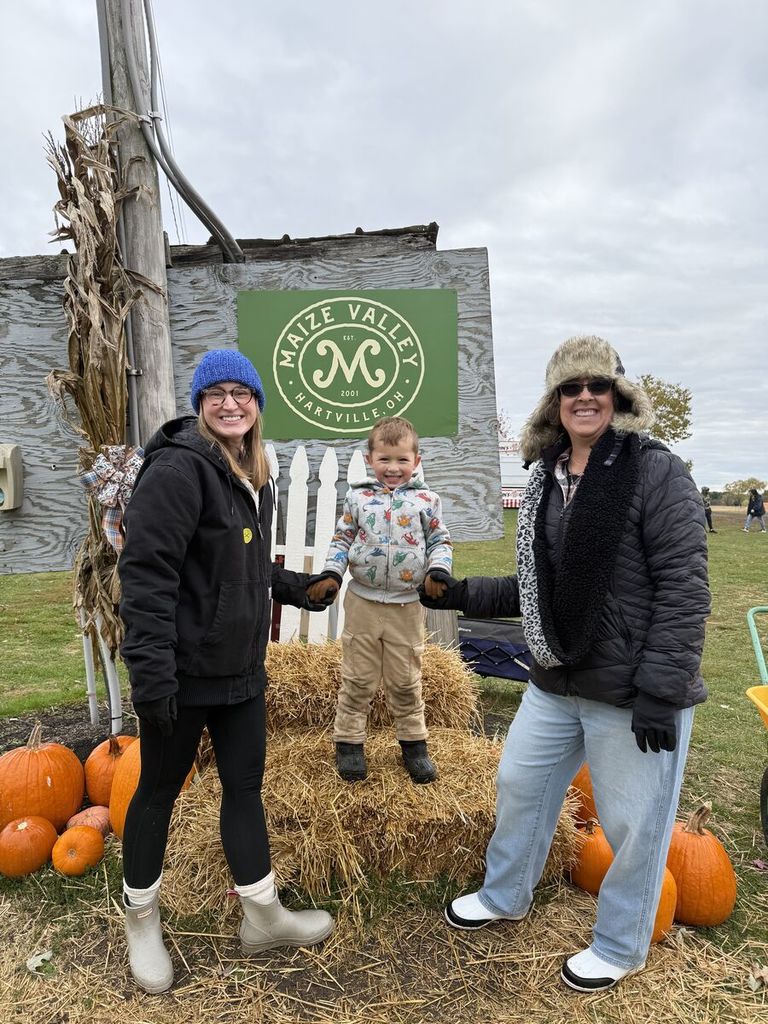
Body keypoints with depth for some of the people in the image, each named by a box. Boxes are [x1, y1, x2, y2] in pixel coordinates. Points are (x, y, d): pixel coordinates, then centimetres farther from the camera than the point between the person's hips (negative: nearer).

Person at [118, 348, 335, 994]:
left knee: (245, 786, 17)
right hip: (183, 671, -8)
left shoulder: (253, 475, 10)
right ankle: (142, 920, 36)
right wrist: (152, 672, -25)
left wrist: (292, 588, 11)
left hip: (241, 668, 8)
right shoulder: (179, 467, -17)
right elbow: (146, 573, -23)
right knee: (159, 790, 12)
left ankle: (264, 917, 34)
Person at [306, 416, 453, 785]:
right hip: (362, 602, 0)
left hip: (407, 606, 0)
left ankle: (413, 742, 29)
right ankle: (348, 741, 25)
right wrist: (330, 574, -5)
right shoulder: (357, 496, 0)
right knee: (358, 679, 10)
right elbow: (342, 539, 6)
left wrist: (438, 571, -12)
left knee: (406, 681, 12)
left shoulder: (426, 500, -1)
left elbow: (441, 541, 5)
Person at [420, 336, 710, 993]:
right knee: (519, 785, 20)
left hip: (634, 693, -6)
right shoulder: (545, 481, 6)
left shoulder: (657, 473, -14)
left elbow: (684, 590, -17)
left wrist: (659, 691, -20)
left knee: (633, 823, 11)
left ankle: (619, 948, 39)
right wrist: (461, 594, 5)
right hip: (557, 684, 7)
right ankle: (505, 898, 47)